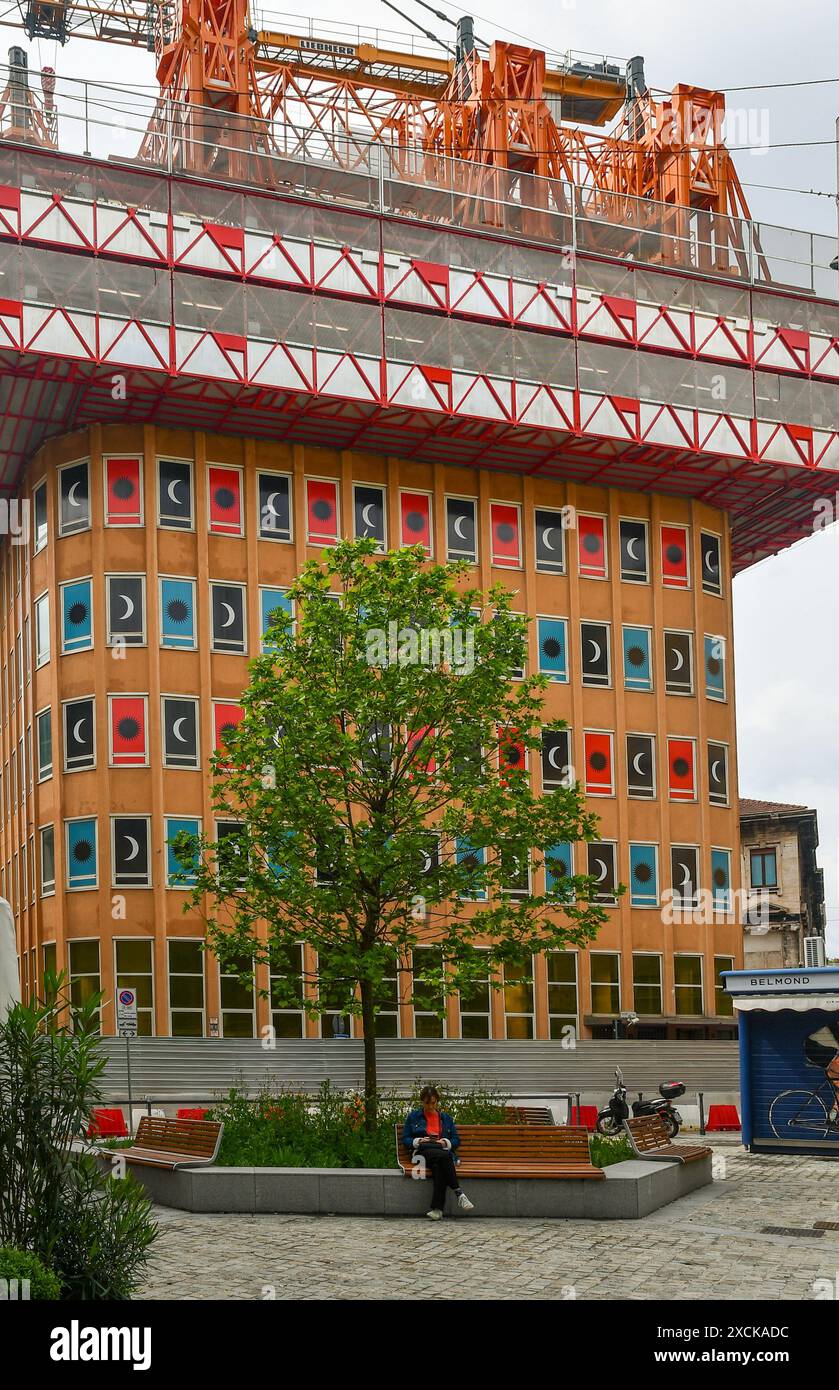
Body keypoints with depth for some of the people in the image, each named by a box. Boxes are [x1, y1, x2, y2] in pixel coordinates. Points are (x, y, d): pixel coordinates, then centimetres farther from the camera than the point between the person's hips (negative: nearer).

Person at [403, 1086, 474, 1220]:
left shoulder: (445, 1118, 23)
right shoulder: (413, 1117, 17)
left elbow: (456, 1140, 19)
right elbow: (405, 1139, 13)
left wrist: (445, 1142, -2)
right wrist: (419, 1141, -7)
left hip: (444, 1152, 2)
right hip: (423, 1152, -2)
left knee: (438, 1166, -37)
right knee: (443, 1156, -37)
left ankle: (437, 1209, -45)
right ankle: (459, 1193, -43)